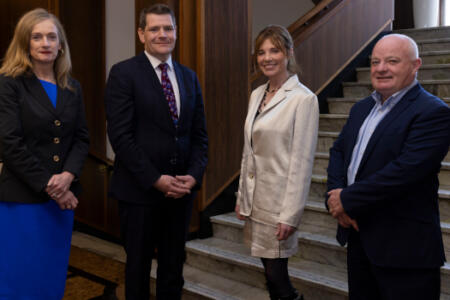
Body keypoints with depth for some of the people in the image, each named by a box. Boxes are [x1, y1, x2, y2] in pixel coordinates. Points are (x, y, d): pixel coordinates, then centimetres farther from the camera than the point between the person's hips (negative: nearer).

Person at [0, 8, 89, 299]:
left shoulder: (72, 88, 10)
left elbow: (82, 138, 8)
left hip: (62, 197, 5)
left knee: (53, 277, 12)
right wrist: (47, 186, -13)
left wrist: (68, 175, -10)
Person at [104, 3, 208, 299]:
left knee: (174, 267, 15)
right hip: (140, 191, -4)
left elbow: (200, 134, 10)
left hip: (181, 190, 5)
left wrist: (194, 175, -6)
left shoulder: (189, 77, 11)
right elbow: (120, 136, -13)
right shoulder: (124, 73, -6)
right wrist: (156, 180, -17)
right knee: (138, 267, 11)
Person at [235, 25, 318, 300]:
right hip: (255, 200, 7)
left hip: (278, 201, -7)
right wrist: (242, 197, 13)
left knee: (276, 275, -2)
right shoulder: (256, 95, 9)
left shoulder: (303, 99, -13)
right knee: (271, 272, 14)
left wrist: (290, 215, -17)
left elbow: (302, 161, -15)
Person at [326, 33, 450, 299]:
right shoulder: (363, 108, 12)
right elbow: (339, 151, 11)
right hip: (359, 237, 8)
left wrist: (348, 200, -17)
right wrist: (336, 195, -7)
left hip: (404, 247, -7)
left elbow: (405, 170, -24)